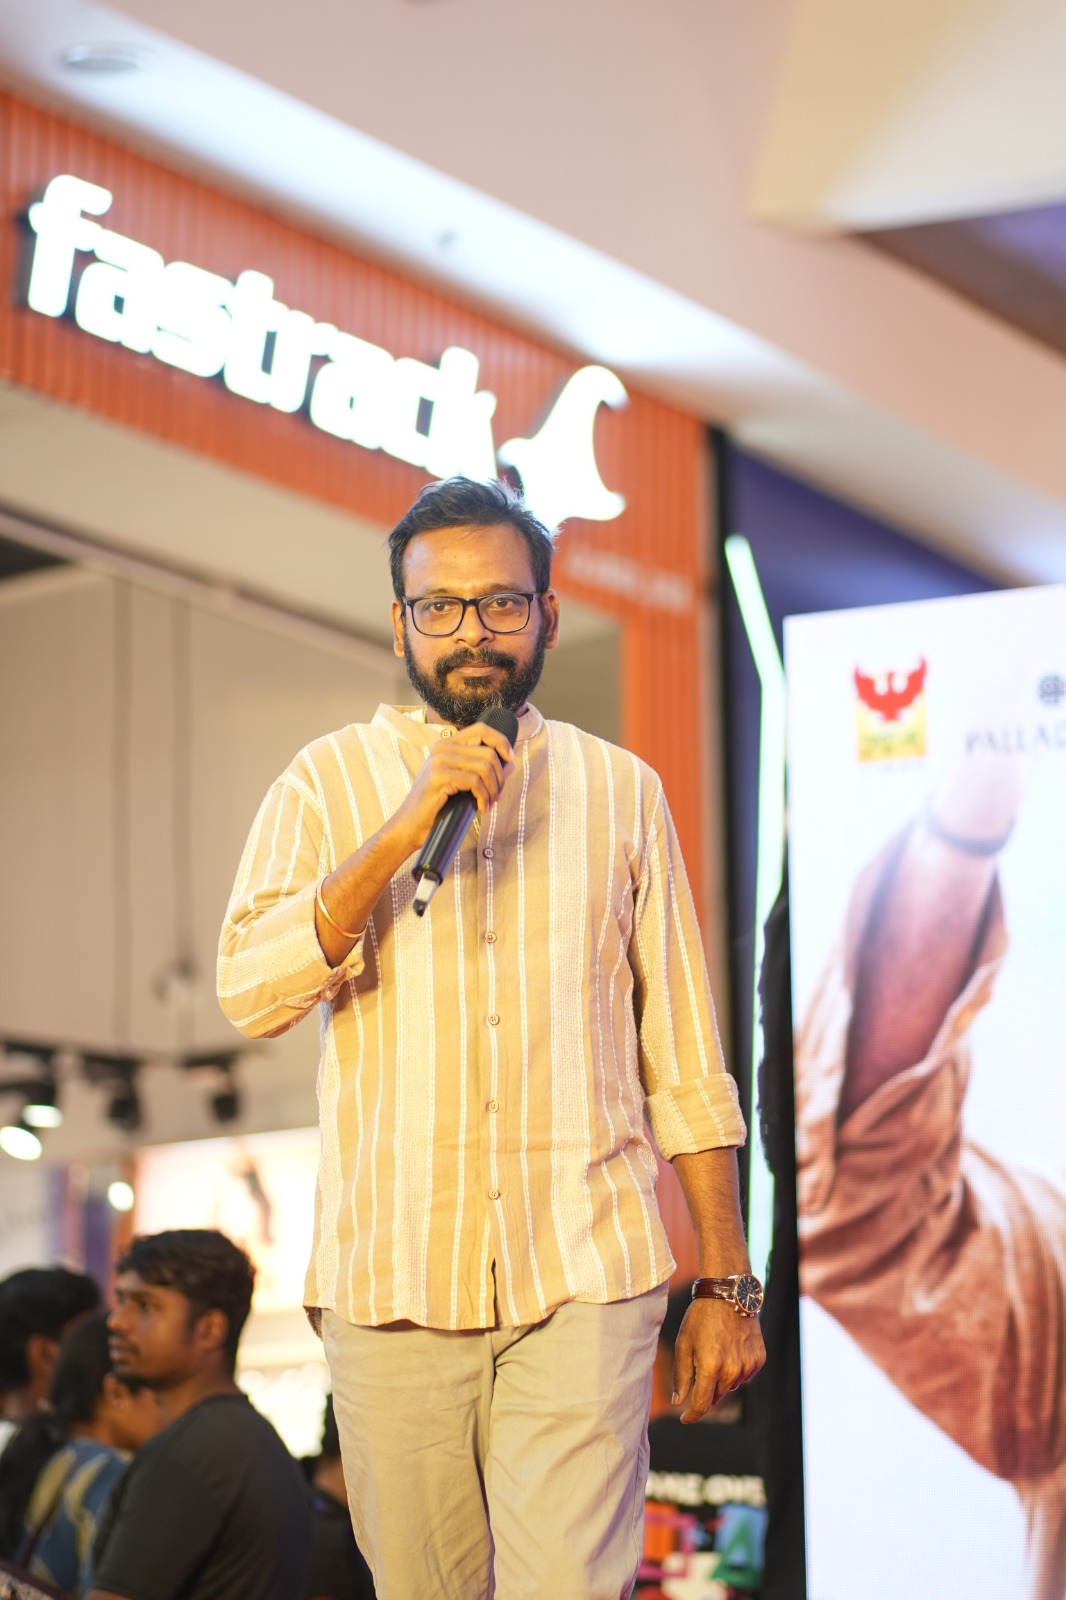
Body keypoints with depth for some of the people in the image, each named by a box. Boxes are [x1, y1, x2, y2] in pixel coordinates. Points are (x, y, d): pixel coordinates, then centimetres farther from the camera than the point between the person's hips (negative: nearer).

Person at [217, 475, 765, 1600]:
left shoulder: (620, 789, 11)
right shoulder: (330, 780, 8)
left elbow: (684, 1059, 11)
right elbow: (250, 993, -7)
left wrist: (725, 1282, 6)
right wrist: (409, 825, -15)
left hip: (583, 1280, 0)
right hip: (391, 1285, 0)